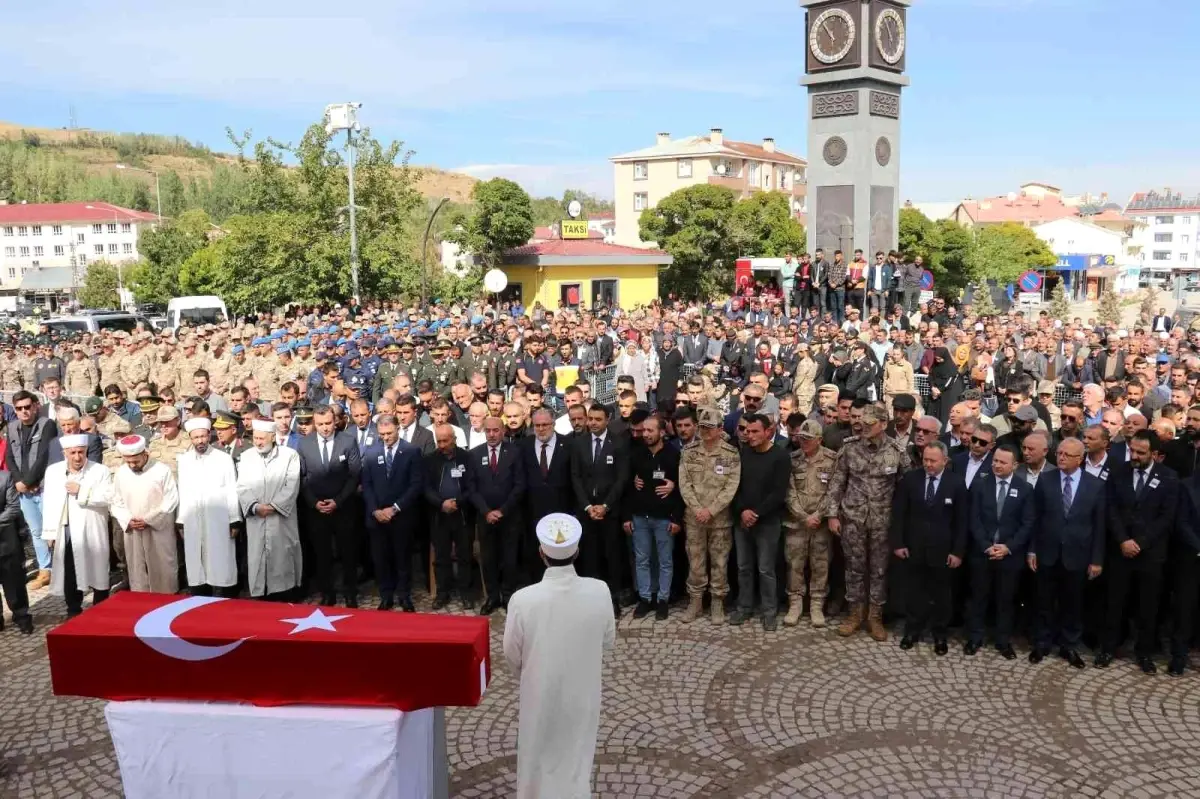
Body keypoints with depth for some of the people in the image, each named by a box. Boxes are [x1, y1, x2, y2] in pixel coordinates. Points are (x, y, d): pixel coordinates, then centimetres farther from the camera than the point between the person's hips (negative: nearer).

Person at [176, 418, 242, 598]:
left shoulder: (224, 458, -1)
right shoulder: (183, 460, 6)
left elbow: (232, 491, -1)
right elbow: (182, 492, 7)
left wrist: (235, 521, -4)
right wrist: (180, 521, 6)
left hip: (219, 522, -2)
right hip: (192, 522, 2)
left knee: (222, 568, -1)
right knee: (196, 569, 6)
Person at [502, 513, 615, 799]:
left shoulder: (523, 599, -26)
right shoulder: (599, 592, -21)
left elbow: (512, 655, -10)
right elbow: (608, 641, -4)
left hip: (539, 696, -2)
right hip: (582, 695, 2)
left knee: (538, 761, 21)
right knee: (577, 759, 24)